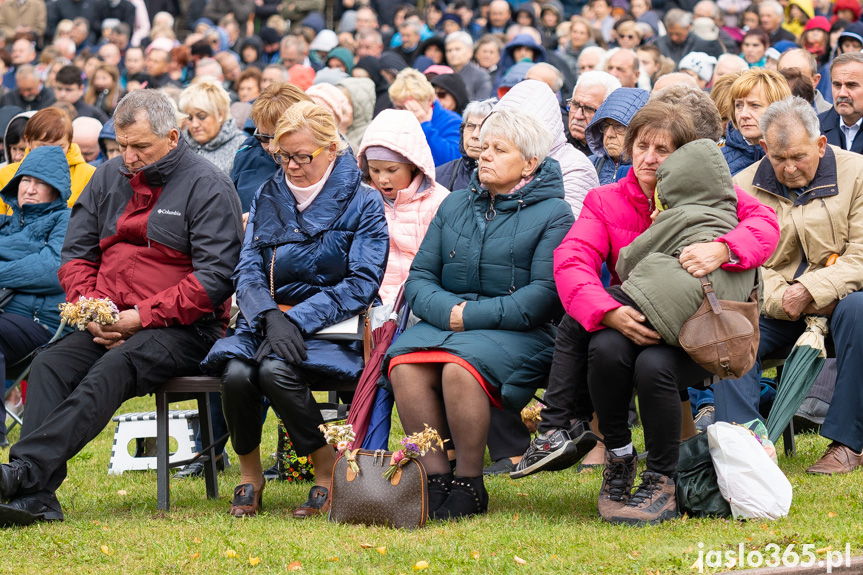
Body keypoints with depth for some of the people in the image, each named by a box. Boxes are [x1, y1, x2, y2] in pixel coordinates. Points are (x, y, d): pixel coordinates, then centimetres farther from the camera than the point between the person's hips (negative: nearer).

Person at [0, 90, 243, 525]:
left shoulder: (207, 186, -3)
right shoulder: (108, 179, 16)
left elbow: (214, 277, -11)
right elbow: (75, 255, 18)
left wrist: (141, 317, -16)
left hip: (182, 328, -6)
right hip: (109, 324, 6)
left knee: (113, 370, -34)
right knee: (50, 365, -24)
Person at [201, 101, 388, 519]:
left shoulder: (363, 203, 0)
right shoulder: (268, 198, 14)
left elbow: (360, 284, -9)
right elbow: (248, 270, 5)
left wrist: (297, 320, -19)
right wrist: (270, 317, -16)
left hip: (330, 328, -4)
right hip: (267, 321, 4)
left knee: (276, 370, -34)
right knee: (236, 373, -29)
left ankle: (329, 474, -16)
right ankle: (249, 477, -5)